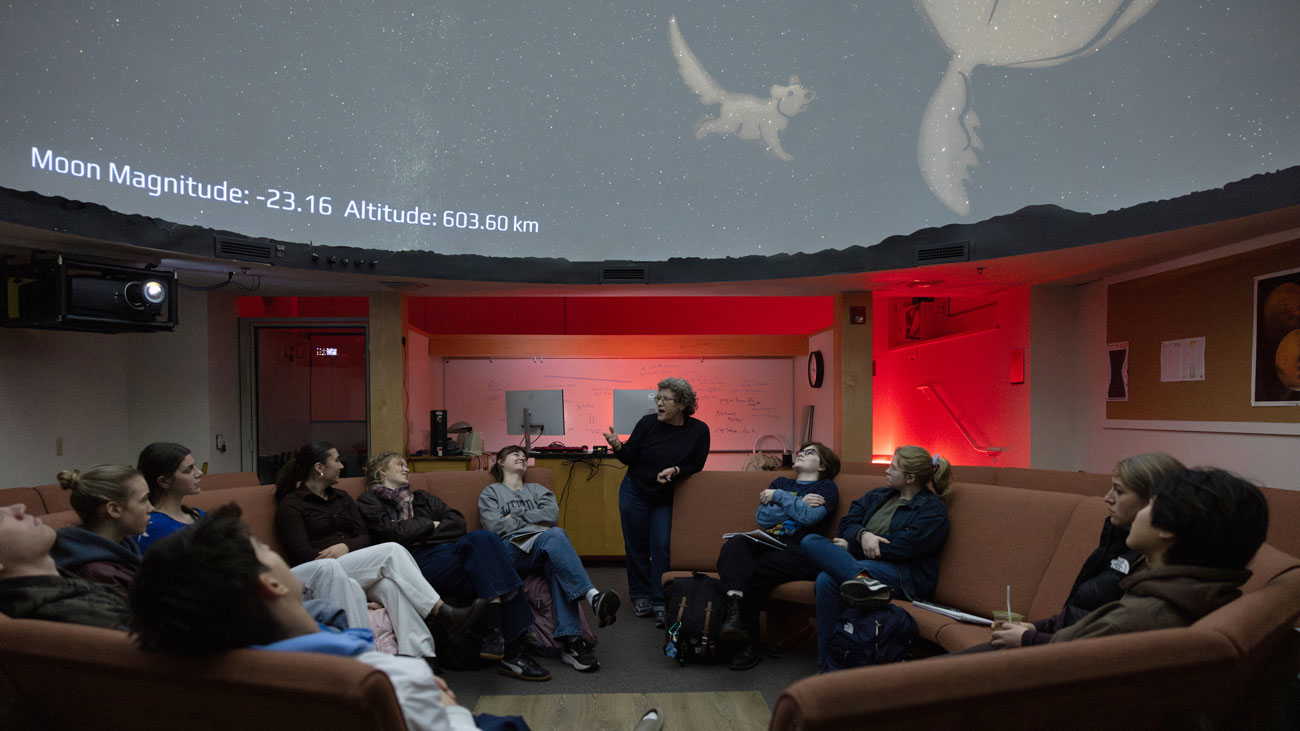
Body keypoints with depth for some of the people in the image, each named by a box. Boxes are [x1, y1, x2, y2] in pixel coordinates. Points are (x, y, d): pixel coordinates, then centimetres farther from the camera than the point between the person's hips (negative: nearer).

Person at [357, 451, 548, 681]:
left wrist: (423, 535, 3)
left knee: (483, 538, -31)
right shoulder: (369, 501, 18)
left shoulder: (421, 497, 34)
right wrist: (430, 525, 9)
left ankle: (495, 632, -33)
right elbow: (393, 533, -3)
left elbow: (459, 522, 17)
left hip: (449, 549, 5)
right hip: (420, 561, -5)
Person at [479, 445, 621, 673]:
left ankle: (570, 640, -50)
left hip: (544, 545, 3)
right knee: (554, 535, -37)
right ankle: (593, 596, -52)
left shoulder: (536, 490, 34)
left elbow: (552, 514, 10)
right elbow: (494, 526, 4)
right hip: (513, 548, -3)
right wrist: (531, 520, 3)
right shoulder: (491, 492, 26)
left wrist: (516, 516, 5)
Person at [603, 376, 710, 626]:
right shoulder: (648, 423, -12)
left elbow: (697, 464, -5)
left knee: (662, 546, -6)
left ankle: (660, 603, 4)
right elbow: (630, 457, -8)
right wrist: (618, 447, -28)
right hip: (636, 493, 0)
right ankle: (640, 596, 22)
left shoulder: (698, 431, -10)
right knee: (637, 546, 6)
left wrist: (675, 470, -23)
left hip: (666, 500, 0)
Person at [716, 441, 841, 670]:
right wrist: (799, 504, 3)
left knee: (751, 574, -30)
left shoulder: (826, 487, 16)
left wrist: (780, 497, 3)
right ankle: (735, 610, -48)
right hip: (767, 544, 4)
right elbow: (762, 518, 10)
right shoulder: (780, 483, 29)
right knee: (735, 544, -30)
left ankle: (747, 645, -20)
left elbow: (809, 516, -7)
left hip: (799, 553, -4)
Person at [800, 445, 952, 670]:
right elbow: (846, 525, 14)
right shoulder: (878, 496, 25)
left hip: (901, 575, -7)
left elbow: (902, 548, -11)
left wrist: (851, 548, -6)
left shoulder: (933, 510, 2)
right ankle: (862, 579, -44)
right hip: (860, 561, 7)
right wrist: (862, 535, -11)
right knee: (810, 541, -23)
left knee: (828, 579, -34)